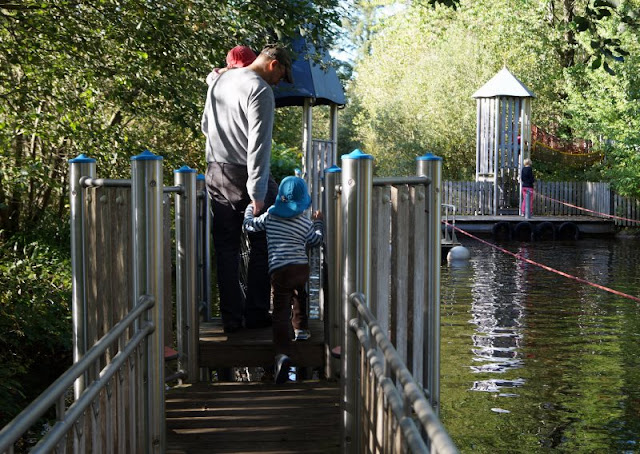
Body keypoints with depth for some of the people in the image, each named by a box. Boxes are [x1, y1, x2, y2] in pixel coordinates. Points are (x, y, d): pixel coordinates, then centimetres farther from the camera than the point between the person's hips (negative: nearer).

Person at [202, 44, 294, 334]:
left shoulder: (219, 81, 12)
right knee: (261, 247, 6)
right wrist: (257, 194, -20)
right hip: (244, 175, -7)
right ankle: (256, 314, 7)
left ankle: (231, 318, 10)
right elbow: (259, 145, -18)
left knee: (226, 249, 9)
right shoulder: (261, 91, -13)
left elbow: (206, 125, 23)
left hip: (216, 174, 7)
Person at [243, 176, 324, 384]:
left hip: (278, 271, -2)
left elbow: (249, 225, 16)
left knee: (281, 312, -8)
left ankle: (282, 353, -25)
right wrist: (318, 222, 39)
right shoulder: (306, 223, 7)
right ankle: (301, 328, 39)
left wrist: (250, 209, 36)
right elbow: (317, 241, 22)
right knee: (299, 296, 35)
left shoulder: (270, 215, 4)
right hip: (301, 268, 2)